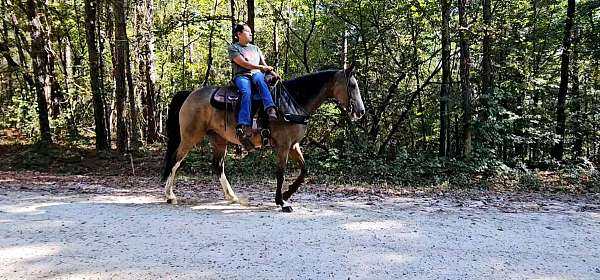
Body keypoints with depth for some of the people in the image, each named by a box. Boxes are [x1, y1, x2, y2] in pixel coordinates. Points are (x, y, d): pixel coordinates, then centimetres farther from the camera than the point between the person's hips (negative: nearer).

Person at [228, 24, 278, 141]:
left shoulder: (255, 48, 29)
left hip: (257, 74, 3)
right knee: (246, 92, -36)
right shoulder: (233, 47, 11)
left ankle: (270, 109, -55)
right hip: (241, 76, -3)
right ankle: (243, 126, -50)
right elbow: (243, 63, -3)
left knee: (259, 79, -36)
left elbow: (264, 65, 23)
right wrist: (261, 67, -9)